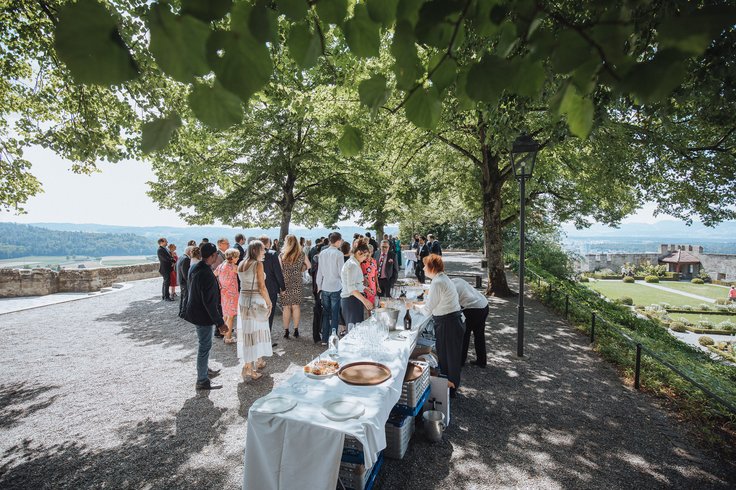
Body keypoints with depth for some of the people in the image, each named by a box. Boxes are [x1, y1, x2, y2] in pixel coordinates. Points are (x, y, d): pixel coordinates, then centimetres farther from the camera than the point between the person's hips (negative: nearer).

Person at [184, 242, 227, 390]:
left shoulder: (195, 268, 2)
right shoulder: (207, 274, -28)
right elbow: (209, 302, -27)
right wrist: (219, 322, -21)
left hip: (195, 310, 10)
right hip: (202, 315, -10)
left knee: (205, 344, 24)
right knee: (205, 346, 3)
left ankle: (204, 370, 40)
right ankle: (202, 381, 16)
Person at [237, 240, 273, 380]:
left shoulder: (241, 264, 7)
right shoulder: (258, 264, -14)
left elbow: (243, 282, 10)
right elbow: (262, 287, -14)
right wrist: (269, 302, -5)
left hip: (243, 299, 7)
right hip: (256, 301, -7)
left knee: (247, 331, 15)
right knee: (254, 331, 3)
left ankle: (257, 361, 32)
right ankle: (248, 369, 10)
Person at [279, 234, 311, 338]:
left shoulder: (281, 256, -10)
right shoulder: (302, 255, -2)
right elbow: (309, 266, 10)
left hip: (285, 284, -2)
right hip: (297, 284, 2)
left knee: (286, 307, 8)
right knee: (296, 307, 10)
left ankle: (286, 331, 13)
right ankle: (296, 330, 16)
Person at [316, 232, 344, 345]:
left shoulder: (322, 253, 3)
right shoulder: (338, 254, -11)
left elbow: (319, 271, 7)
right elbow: (342, 272, -11)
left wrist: (319, 286, 15)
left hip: (324, 287, 5)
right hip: (336, 287, -5)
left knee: (325, 313, 13)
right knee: (335, 314, 4)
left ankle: (324, 339, 19)